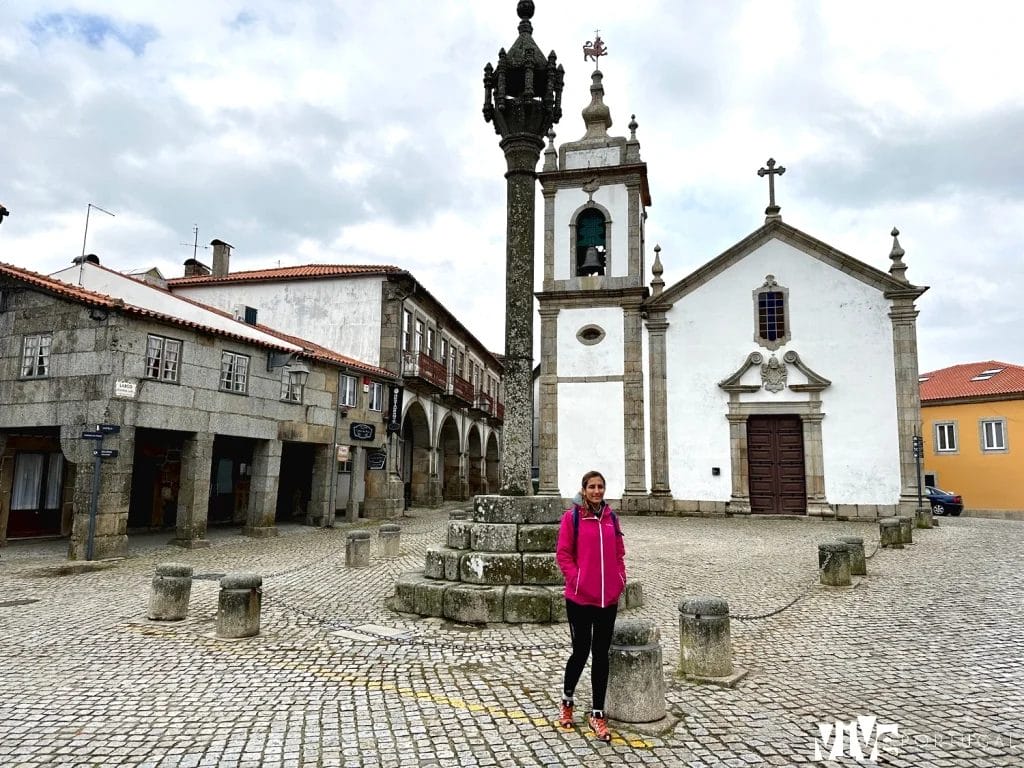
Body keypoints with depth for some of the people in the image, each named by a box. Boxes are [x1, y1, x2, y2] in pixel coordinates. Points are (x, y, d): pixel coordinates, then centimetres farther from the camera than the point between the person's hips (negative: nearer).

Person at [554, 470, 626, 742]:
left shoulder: (611, 518, 7)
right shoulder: (572, 517, -6)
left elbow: (619, 554, 13)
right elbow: (563, 554, -6)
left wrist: (620, 581, 1)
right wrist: (576, 580, -14)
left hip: (609, 598, 4)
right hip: (580, 598, -4)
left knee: (601, 654, 9)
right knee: (581, 651, 6)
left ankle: (597, 713, 21)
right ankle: (567, 700, 32)